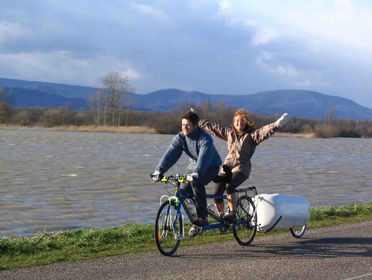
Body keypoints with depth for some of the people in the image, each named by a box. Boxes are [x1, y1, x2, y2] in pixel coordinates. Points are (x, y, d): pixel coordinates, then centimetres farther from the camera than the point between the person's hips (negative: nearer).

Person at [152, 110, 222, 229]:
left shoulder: (205, 138, -27)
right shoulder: (180, 138, -10)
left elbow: (204, 157, -42)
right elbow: (170, 154, -22)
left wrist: (196, 174, -58)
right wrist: (159, 170, -37)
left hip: (211, 167, -6)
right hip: (195, 168, 6)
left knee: (196, 182, -33)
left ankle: (203, 217, -23)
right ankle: (194, 220, 10)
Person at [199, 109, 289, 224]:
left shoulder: (251, 135, -2)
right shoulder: (229, 133, 11)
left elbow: (265, 131, -18)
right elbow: (212, 126, 21)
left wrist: (277, 124, -34)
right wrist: (198, 121, 27)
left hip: (242, 168, -4)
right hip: (227, 167, 4)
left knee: (230, 186, -32)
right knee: (216, 194, -5)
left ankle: (233, 214, -20)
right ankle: (221, 217, 16)